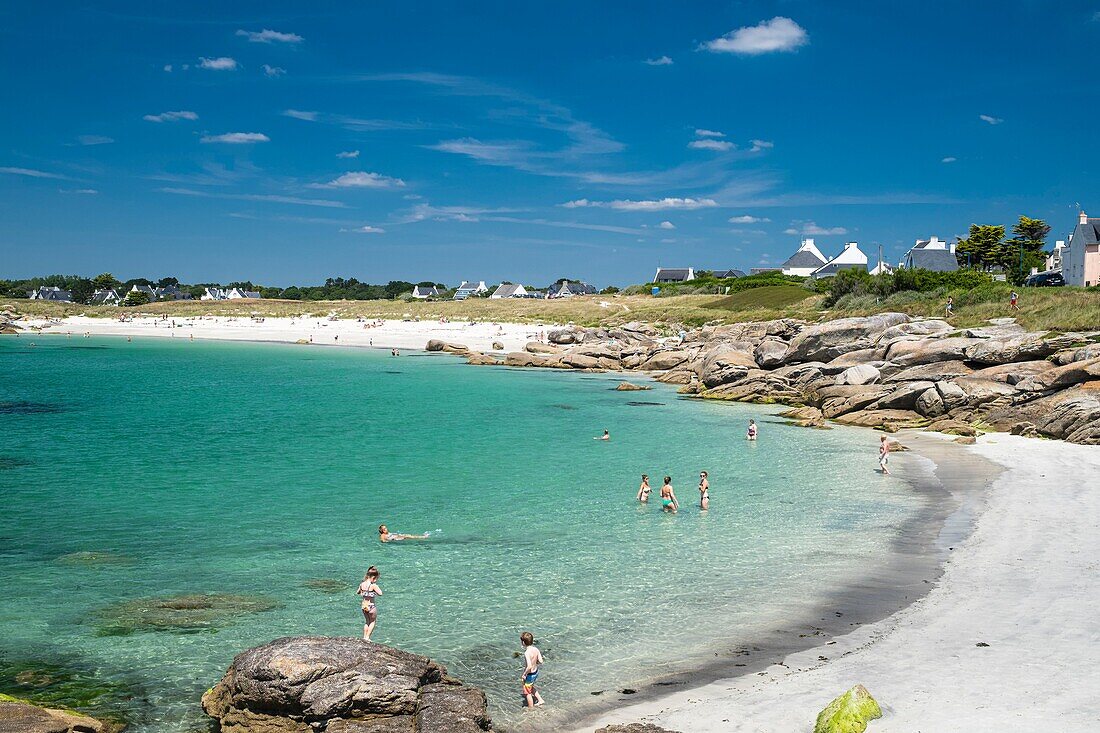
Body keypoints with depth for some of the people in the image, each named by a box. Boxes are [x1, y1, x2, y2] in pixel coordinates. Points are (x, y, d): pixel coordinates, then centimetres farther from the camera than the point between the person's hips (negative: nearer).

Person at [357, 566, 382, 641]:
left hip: (364, 605, 6)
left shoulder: (362, 584, 0)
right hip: (371, 606, -6)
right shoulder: (373, 585, -21)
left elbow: (357, 593, 14)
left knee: (367, 622, 25)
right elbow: (380, 593, -19)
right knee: (373, 622, 15)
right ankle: (367, 637, 9)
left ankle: (364, 637, 24)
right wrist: (376, 586, -11)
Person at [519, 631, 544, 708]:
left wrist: (524, 674, -21)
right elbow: (540, 661, -1)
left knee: (527, 692, 14)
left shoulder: (527, 653, -30)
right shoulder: (536, 649, -8)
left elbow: (529, 666, -36)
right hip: (536, 672, 8)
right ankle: (540, 700, 36)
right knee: (531, 687, 33)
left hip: (529, 675, -8)